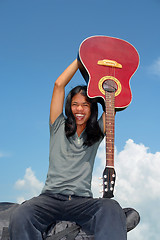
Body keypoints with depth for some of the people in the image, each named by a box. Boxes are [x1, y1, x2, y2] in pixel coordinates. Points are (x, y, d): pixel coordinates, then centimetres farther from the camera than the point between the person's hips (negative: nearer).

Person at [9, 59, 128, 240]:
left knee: (112, 210, -36)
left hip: (83, 201, 1)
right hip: (51, 197, 0)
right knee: (20, 217, -35)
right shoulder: (59, 128, 16)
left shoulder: (96, 133, 19)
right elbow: (59, 84, 11)